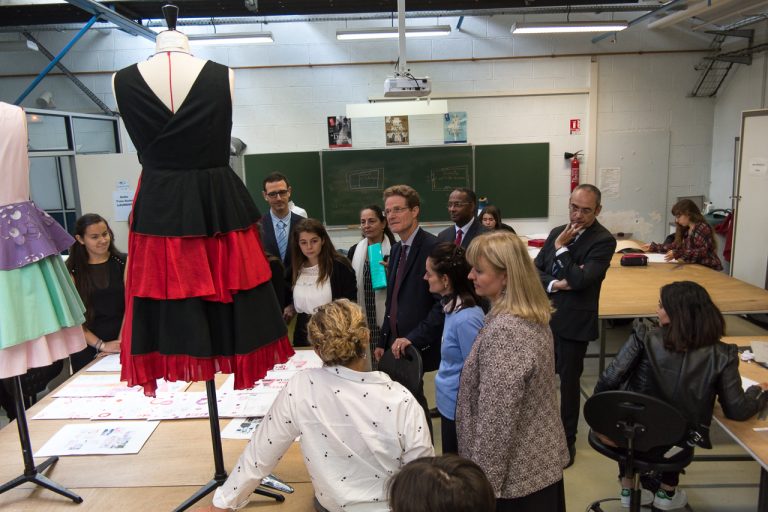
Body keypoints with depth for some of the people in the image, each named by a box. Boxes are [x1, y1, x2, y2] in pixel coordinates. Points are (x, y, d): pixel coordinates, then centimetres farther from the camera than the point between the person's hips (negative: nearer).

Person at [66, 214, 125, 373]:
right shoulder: (71, 271, 3)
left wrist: (121, 341, -11)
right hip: (88, 349, 0)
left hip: (123, 344, 0)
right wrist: (101, 345, -10)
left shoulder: (123, 263, 6)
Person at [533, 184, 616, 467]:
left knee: (568, 381, 8)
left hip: (573, 322, -6)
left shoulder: (603, 240, -12)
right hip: (545, 316, 6)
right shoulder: (557, 232, 7)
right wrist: (553, 284, -12)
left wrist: (561, 248, -17)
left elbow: (581, 280, -23)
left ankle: (567, 440, 27)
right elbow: (535, 269, 6)